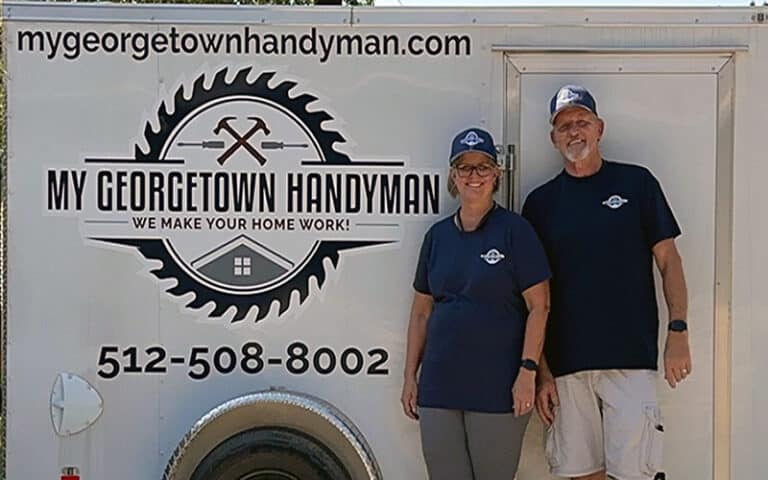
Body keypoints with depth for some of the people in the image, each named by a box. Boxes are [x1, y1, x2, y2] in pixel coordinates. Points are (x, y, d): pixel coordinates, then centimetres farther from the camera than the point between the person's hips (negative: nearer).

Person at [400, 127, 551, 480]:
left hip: (497, 388, -4)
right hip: (439, 386, 4)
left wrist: (528, 370, -13)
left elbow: (539, 306, -6)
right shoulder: (437, 235, 11)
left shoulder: (514, 230, -2)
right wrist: (410, 376, 12)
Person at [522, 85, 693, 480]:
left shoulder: (636, 182, 6)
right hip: (566, 364, 2)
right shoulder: (540, 202, 9)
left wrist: (678, 329, -5)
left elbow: (668, 259, 7)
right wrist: (540, 370, 3)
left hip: (631, 358, -2)